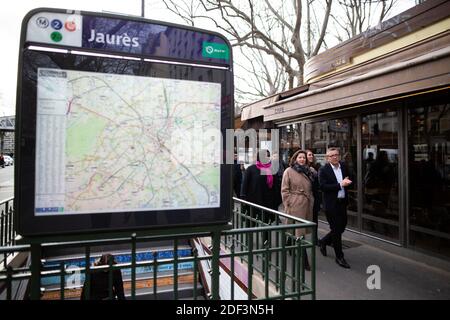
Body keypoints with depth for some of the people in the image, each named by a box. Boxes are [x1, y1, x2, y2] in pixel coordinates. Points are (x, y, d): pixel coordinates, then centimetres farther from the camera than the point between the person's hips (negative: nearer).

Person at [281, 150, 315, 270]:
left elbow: (312, 188, 19)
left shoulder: (310, 171, 11)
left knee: (301, 231, 11)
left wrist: (312, 201, 8)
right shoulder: (289, 171, -3)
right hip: (296, 205, -5)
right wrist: (288, 205, -9)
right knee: (300, 232, -2)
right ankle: (304, 260, 5)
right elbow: (284, 190, -5)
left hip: (308, 204, 5)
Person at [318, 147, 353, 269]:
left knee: (341, 227, 14)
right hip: (331, 204, -6)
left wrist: (347, 182, -6)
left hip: (342, 202, 6)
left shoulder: (344, 167, 7)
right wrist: (340, 185, -21)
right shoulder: (323, 170, -10)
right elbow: (323, 186, -19)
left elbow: (349, 180, 18)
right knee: (336, 229, 3)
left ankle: (323, 242, 38)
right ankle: (339, 256, 19)